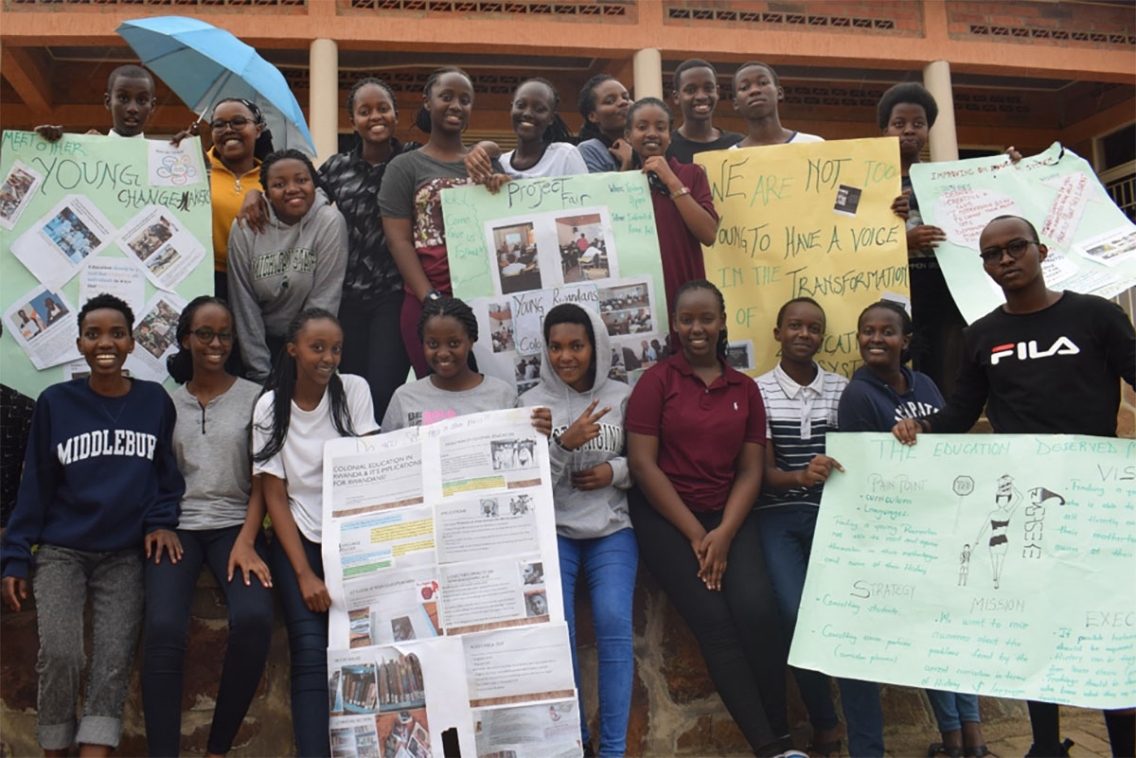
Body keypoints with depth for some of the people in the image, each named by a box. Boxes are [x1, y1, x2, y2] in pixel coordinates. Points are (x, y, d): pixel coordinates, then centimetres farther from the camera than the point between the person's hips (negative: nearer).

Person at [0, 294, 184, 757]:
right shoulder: (55, 402, 0)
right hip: (61, 551, 0)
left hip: (126, 555, 1)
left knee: (114, 661, -9)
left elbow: (168, 475, 11)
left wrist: (161, 522, -5)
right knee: (60, 654, -14)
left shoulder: (155, 401, 2)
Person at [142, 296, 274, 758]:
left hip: (234, 523, -1)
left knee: (254, 619, -28)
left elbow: (261, 481, 2)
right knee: (163, 628, -27)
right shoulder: (165, 401, 13)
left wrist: (246, 541, -11)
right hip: (178, 525, 1)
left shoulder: (253, 398, 7)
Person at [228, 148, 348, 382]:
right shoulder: (244, 227, -6)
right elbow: (244, 304, -5)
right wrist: (261, 375, -10)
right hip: (265, 339, 2)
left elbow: (324, 300, -15)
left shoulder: (330, 223, -13)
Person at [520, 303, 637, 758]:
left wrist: (616, 470, -9)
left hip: (612, 529, 0)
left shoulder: (620, 397, 5)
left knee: (614, 620, -19)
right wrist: (565, 443, -21)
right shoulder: (532, 402, 2)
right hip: (553, 531, 0)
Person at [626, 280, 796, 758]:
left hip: (729, 515, 3)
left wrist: (724, 533, -11)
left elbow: (750, 470, 5)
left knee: (757, 610, -20)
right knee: (714, 622, -17)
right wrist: (695, 534, -11)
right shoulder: (656, 381, 0)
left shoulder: (745, 389, 10)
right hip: (664, 515, -2)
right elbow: (642, 465, -7)